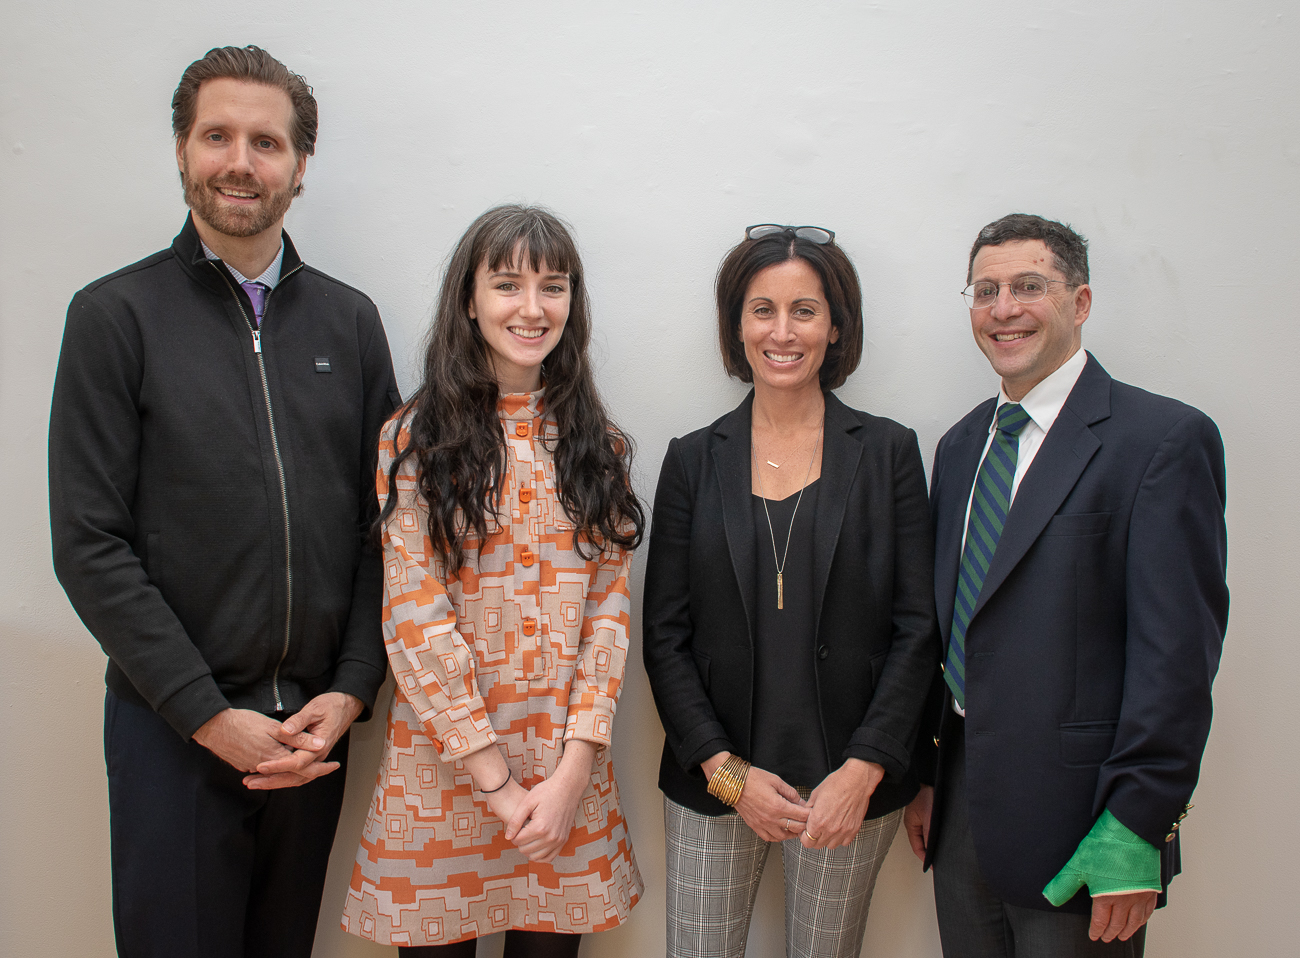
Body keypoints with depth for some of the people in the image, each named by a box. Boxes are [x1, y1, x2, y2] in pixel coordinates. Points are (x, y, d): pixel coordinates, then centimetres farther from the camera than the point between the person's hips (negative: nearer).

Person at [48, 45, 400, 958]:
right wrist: (209, 715, -12)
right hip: (174, 730, -3)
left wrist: (350, 689, -4)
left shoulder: (350, 320, 6)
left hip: (317, 724, 3)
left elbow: (382, 523, 5)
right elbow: (89, 545, -8)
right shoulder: (116, 315, -3)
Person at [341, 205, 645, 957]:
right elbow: (414, 617, -9)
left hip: (569, 766, 2)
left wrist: (573, 770, -8)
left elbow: (610, 609, 1)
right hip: (443, 762, -2)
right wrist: (495, 781, -11)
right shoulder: (416, 439, -4)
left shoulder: (599, 445, 5)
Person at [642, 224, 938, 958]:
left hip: (851, 782, 0)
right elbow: (665, 634, 1)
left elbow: (917, 628, -2)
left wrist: (864, 770, -11)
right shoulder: (694, 459, 2)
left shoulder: (888, 451, 0)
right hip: (713, 784, 1)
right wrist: (727, 770, -7)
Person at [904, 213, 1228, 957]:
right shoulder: (962, 444, 11)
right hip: (961, 797, 6)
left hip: (1073, 811, -6)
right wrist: (925, 774, 10)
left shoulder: (1165, 437, -10)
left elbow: (1176, 649, -14)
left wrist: (1135, 831, -17)